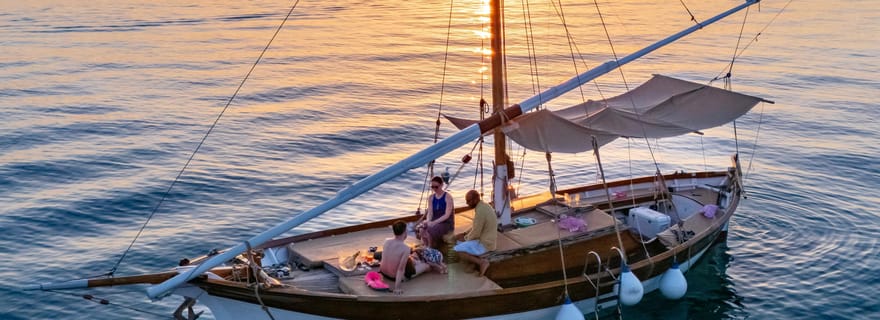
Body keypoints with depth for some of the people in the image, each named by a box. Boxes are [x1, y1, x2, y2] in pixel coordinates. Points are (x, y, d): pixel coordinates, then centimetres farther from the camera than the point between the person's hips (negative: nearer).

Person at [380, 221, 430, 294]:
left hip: (383, 271, 5)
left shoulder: (386, 241, -13)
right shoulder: (406, 249, -29)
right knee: (426, 265, 15)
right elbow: (401, 269, -30)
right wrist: (397, 287, -28)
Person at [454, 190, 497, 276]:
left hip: (484, 244, -10)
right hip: (487, 239, 10)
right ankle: (476, 260, 7)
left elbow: (475, 234, -21)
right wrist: (465, 234, 12)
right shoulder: (485, 206, 7)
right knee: (459, 238, 22)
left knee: (456, 251, -14)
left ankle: (481, 262, -14)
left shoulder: (480, 211, -24)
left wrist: (465, 238, -3)